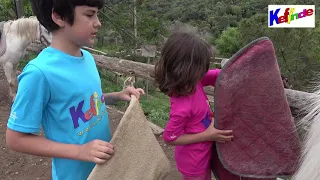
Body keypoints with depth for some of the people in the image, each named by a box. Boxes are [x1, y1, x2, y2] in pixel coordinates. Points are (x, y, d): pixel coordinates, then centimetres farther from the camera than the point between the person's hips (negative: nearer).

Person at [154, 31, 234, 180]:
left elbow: (215, 75, -2)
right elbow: (170, 138, -26)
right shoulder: (182, 106, -37)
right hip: (193, 161, -7)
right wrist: (207, 135, -24)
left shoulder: (193, 81, -15)